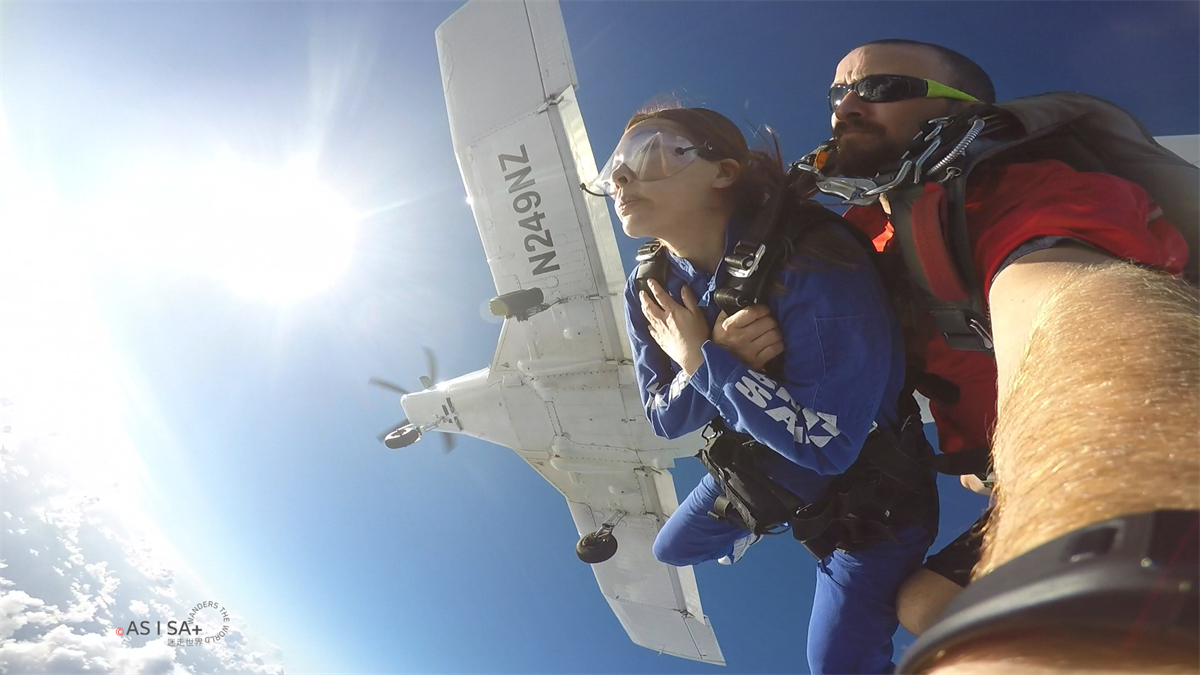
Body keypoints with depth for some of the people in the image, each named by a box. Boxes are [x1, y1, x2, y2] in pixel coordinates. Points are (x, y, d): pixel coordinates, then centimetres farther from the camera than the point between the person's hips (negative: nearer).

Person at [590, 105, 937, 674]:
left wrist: (703, 362, -34)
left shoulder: (810, 267, -37)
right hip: (756, 467, 6)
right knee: (673, 548, 25)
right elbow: (665, 419, -10)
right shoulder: (650, 288, -15)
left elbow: (827, 446, -37)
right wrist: (722, 359, -30)